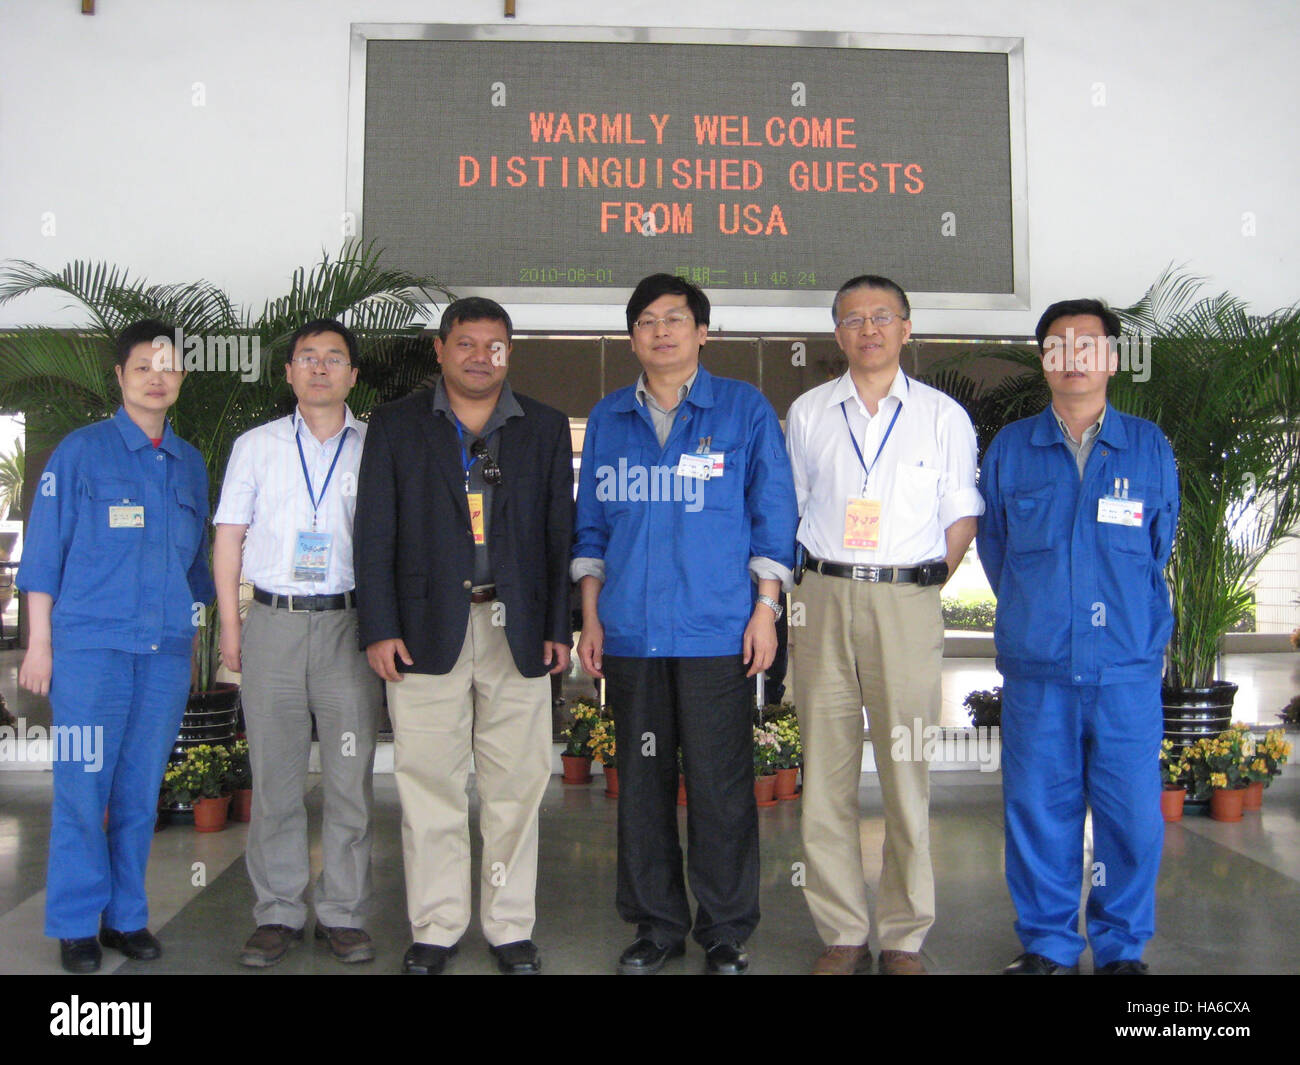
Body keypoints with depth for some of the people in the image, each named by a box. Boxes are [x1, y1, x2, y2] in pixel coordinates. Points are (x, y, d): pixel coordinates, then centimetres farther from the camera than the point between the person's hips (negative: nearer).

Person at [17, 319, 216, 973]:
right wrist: (39, 643, -3)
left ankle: (126, 916, 19)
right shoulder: (81, 451, 2)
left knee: (141, 789, 7)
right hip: (90, 644, -3)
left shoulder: (190, 463, 14)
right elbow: (44, 551, 1)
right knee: (83, 785, -1)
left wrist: (201, 631, 16)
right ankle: (76, 924, 12)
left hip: (167, 650, 4)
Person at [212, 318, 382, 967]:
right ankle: (278, 913, 14)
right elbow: (229, 537, 12)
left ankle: (343, 915, 10)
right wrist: (230, 624, 4)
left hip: (348, 623, -1)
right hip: (273, 621, 1)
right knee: (274, 777, 3)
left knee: (350, 779, 0)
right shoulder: (256, 446, 12)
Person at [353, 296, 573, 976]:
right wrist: (379, 628, -4)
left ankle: (511, 927, 19)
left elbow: (560, 534, 9)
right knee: (429, 785, 3)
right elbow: (374, 534, 4)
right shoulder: (396, 426, 9)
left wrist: (558, 628, 2)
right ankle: (435, 928, 18)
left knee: (515, 785, 5)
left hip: (517, 632, 1)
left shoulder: (545, 429, 11)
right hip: (427, 630, 0)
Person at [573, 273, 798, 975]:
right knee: (641, 779, 9)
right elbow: (591, 525, 16)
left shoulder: (744, 409, 4)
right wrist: (590, 616, 10)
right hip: (630, 630, 3)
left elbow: (772, 515, 3)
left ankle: (726, 929, 17)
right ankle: (656, 922, 24)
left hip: (717, 629, -3)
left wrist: (766, 607, -4)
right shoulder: (608, 418, 13)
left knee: (719, 784, 1)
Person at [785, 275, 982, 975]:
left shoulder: (943, 415, 8)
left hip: (908, 602, -1)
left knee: (907, 773, 0)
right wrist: (802, 585, 9)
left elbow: (961, 515, 10)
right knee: (826, 773, 3)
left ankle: (905, 940, 13)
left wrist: (924, 585, 3)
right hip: (823, 600, 2)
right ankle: (842, 936, 14)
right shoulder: (807, 412, 13)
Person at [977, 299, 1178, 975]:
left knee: (1133, 813, 1)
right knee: (1039, 812, 4)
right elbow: (992, 545, 17)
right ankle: (1047, 945, 20)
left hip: (1127, 670, 0)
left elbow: (1160, 551, 17)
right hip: (1036, 670, 0)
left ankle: (1122, 949, 20)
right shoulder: (1009, 448, 8)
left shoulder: (1150, 447, 9)